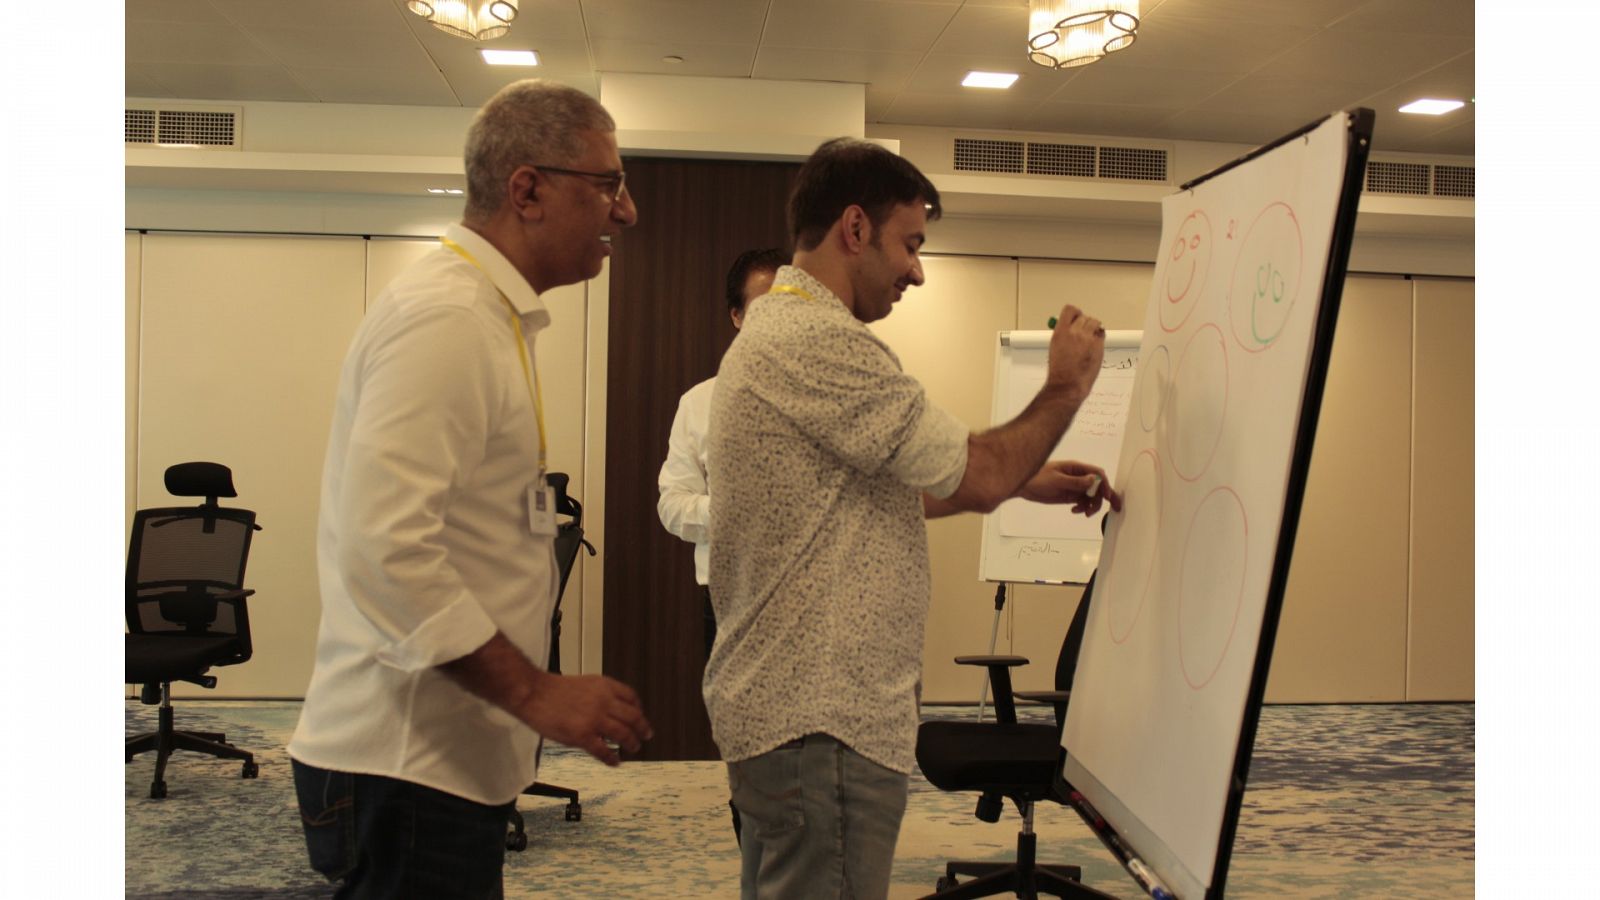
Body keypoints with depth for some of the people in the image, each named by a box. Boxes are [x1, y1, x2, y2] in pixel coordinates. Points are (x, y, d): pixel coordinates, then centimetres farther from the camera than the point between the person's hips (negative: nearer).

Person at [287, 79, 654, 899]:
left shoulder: (484, 314, 14)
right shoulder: (444, 320, -18)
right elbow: (384, 547, -27)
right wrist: (534, 692, -22)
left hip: (445, 757, 10)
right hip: (410, 769, -10)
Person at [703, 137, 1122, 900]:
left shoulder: (773, 330, 15)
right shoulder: (818, 341, -19)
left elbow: (874, 493, 20)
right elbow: (976, 475, -17)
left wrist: (1026, 481, 16)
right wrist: (1066, 387, -1)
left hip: (776, 701, 11)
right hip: (824, 722, -11)